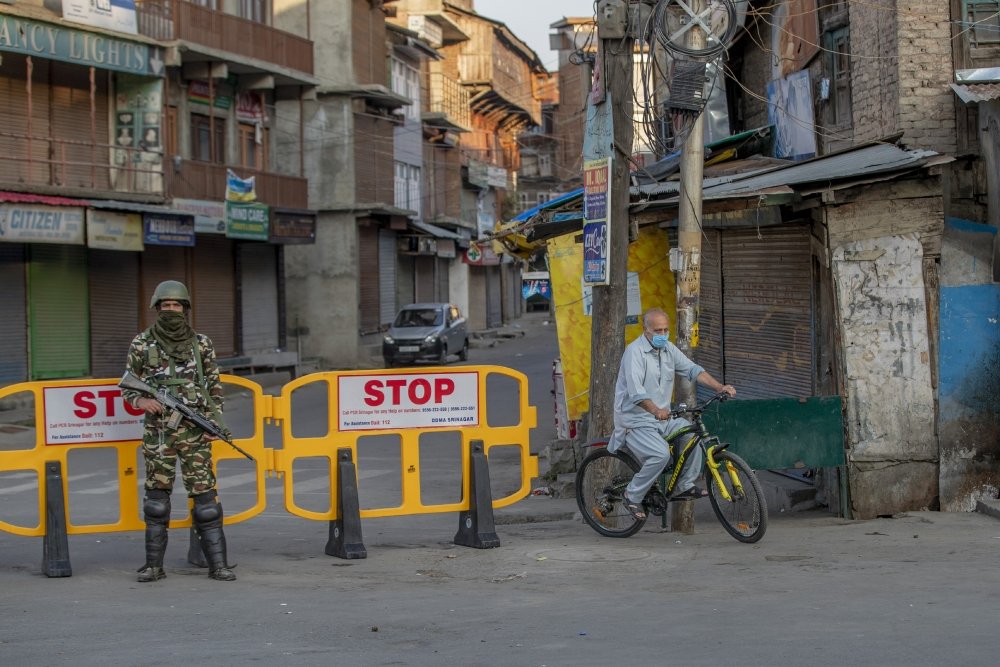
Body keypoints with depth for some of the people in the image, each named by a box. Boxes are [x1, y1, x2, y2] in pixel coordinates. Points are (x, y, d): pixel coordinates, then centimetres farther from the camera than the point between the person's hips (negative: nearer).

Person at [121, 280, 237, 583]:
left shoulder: (202, 343, 4)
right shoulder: (142, 344, 2)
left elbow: (215, 386, 9)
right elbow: (128, 385, 9)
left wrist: (213, 419, -3)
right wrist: (140, 400, -12)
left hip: (195, 430, 0)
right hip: (158, 431, 0)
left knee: (205, 495, -1)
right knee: (157, 496, 3)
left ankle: (218, 564, 2)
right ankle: (154, 565, 11)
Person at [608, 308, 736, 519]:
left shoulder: (668, 349, 7)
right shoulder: (635, 351, -18)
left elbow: (693, 370, 3)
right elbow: (636, 391, -30)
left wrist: (720, 387, -12)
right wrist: (656, 410, -47)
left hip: (662, 417, 8)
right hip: (636, 420, -8)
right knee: (661, 454, -29)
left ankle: (685, 486, 2)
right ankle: (632, 496, -10)